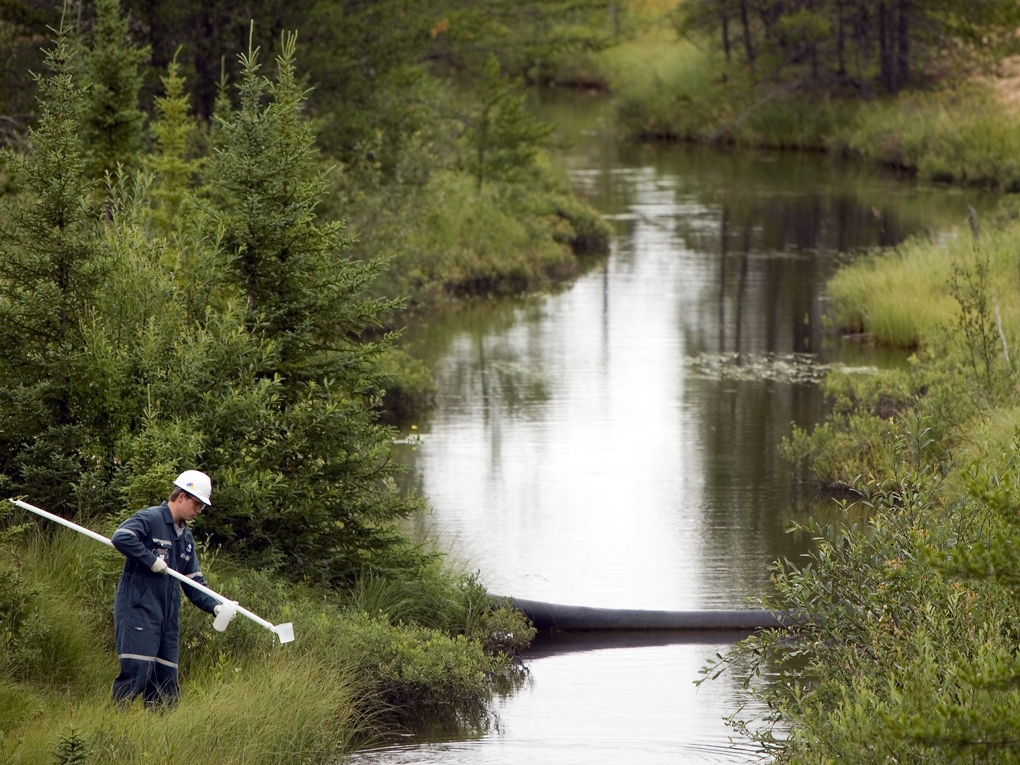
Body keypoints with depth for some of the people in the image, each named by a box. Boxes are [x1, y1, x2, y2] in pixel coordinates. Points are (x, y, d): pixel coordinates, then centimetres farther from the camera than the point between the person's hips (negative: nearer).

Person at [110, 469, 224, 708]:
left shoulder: (186, 537, 20)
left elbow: (194, 583, 20)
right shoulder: (150, 518, -5)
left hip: (167, 620, 9)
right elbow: (121, 537, -24)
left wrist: (214, 606, 4)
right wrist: (151, 560, -19)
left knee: (167, 684, 6)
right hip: (138, 611, -9)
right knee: (137, 672, -18)